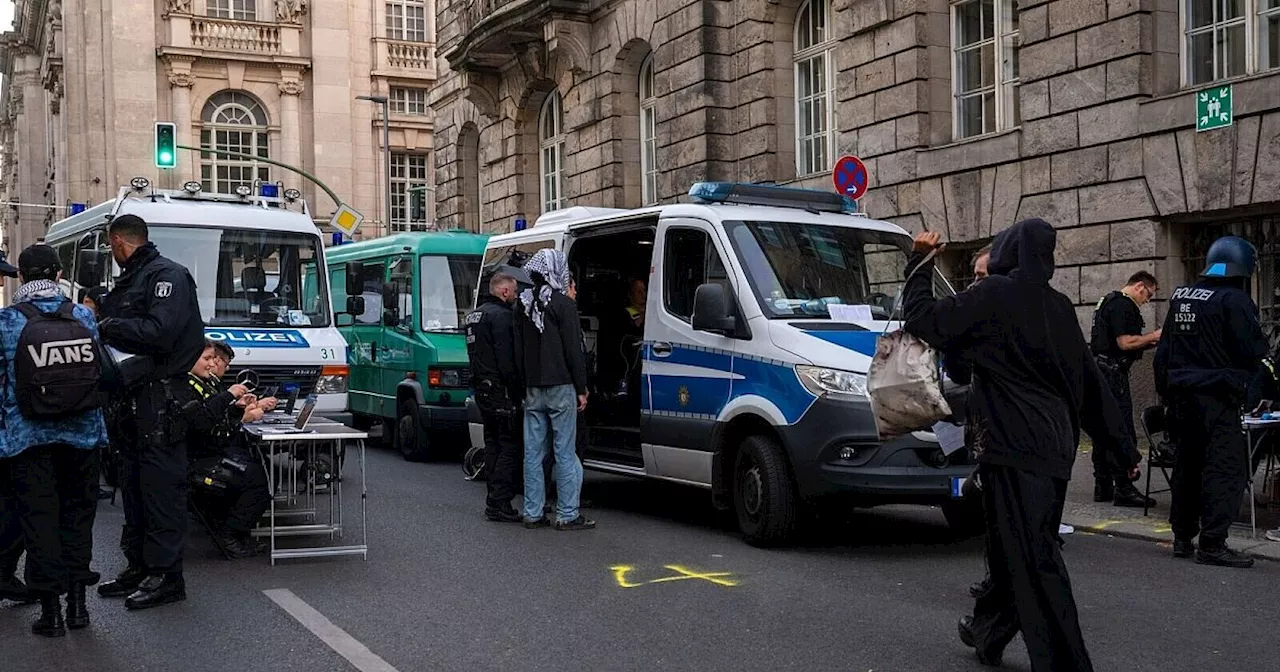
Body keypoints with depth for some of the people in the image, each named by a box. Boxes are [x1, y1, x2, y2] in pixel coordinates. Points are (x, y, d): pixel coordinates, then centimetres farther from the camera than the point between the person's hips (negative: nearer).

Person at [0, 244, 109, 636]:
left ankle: (51, 611, 7)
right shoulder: (84, 317, 1)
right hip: (82, 435, 3)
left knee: (39, 518, 5)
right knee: (78, 514, 14)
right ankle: (77, 602, 18)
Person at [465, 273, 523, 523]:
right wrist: (516, 389, -16)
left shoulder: (473, 315, 18)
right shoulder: (500, 315, -15)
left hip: (481, 388, 10)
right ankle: (499, 504, -10)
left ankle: (493, 499, 19)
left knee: (493, 443, 15)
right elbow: (507, 358, -20)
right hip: (501, 390, -10)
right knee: (510, 446, -7)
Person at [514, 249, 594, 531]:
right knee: (565, 452, -2)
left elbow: (518, 349, 15)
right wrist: (581, 388, -6)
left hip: (533, 390, 6)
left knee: (533, 452, 8)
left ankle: (532, 513, 11)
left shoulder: (524, 305, 11)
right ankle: (567, 515, -1)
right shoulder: (563, 304, -9)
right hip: (560, 386, -6)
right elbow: (573, 349, -11)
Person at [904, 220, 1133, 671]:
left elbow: (922, 319, -8)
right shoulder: (1058, 306, 11)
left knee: (1029, 556, -6)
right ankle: (989, 630, 37)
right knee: (1015, 546, 20)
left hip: (1013, 447, -8)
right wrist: (1120, 443, 20)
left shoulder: (995, 295, -9)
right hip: (1055, 448, 8)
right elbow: (1090, 380, 15)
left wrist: (920, 263, 5)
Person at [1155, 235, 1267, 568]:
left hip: (1181, 394, 8)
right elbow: (1254, 353, -13)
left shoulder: (1180, 298, 10)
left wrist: (1166, 390, 21)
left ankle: (1182, 538, 22)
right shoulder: (1234, 300, -13)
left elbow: (1163, 351, 15)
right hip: (1217, 397, -8)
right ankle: (1212, 543, -7)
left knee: (1187, 465, 15)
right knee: (1226, 468, -4)